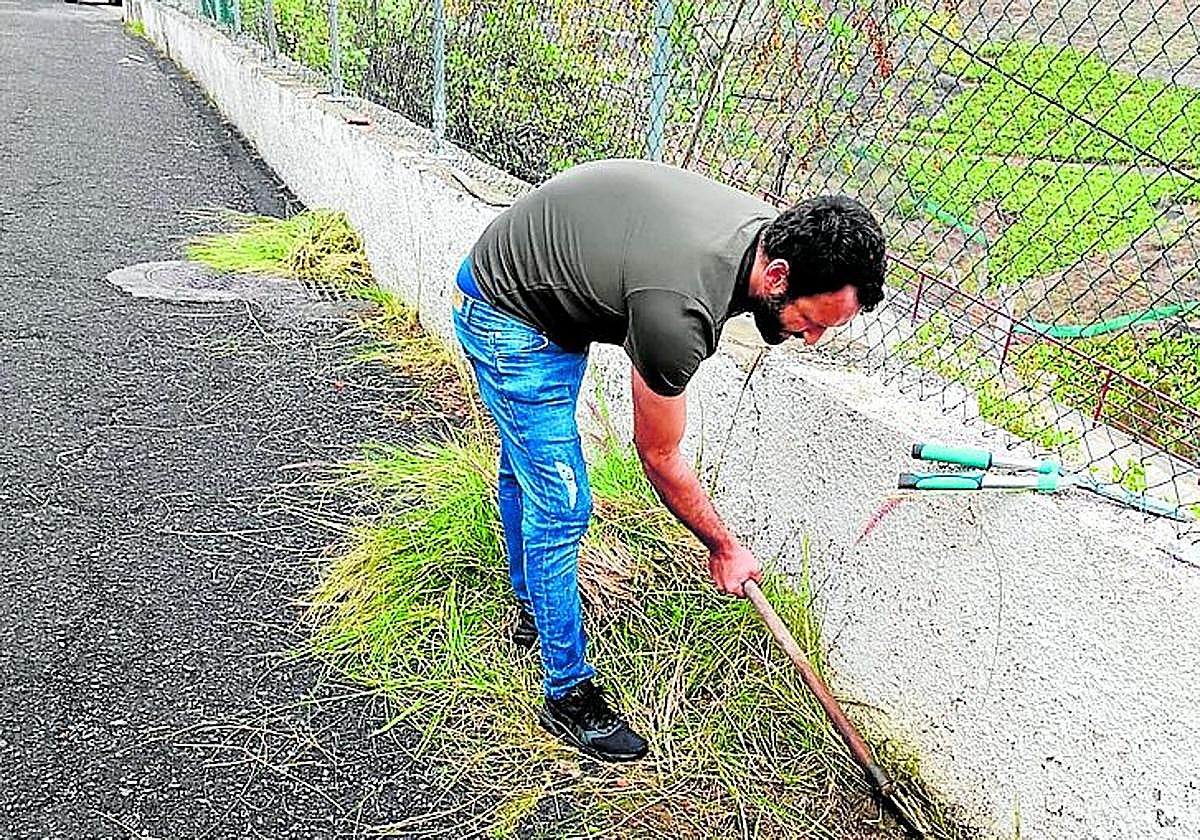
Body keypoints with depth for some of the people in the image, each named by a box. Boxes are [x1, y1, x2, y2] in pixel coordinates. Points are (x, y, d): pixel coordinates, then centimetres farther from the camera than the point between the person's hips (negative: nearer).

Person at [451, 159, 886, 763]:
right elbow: (659, 458, -22)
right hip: (507, 319, -9)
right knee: (560, 505, -8)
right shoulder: (679, 311, -39)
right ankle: (568, 697, 9)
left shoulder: (771, 230, -14)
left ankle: (532, 610, 46)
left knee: (525, 469, 24)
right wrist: (724, 549, -8)